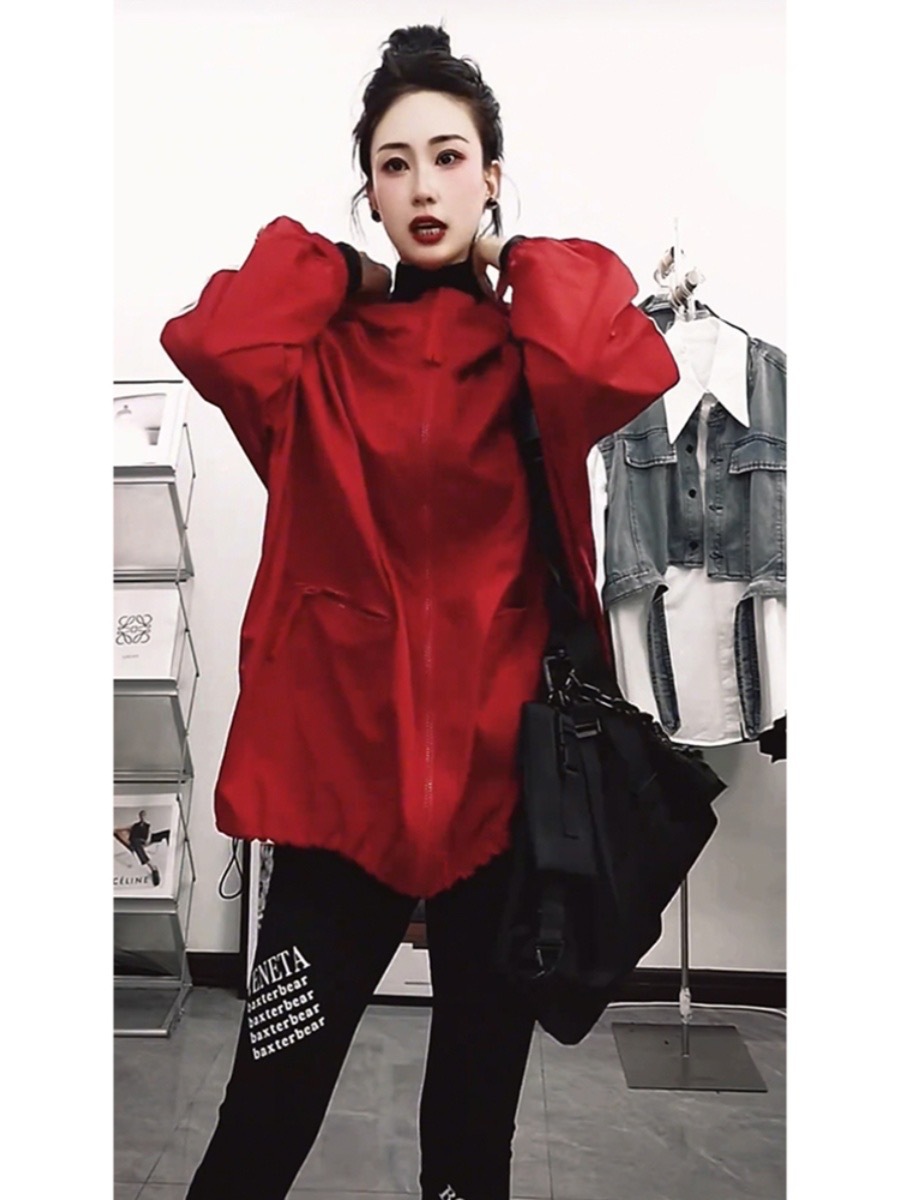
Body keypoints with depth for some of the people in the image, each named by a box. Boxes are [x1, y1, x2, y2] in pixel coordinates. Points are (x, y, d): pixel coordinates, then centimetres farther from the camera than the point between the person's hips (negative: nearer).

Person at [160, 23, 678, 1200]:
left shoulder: (536, 345, 5)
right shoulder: (323, 344, 6)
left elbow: (628, 370, -18)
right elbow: (208, 343, -15)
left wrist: (521, 262, -3)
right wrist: (334, 266, -1)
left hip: (498, 766, 1)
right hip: (340, 761, 0)